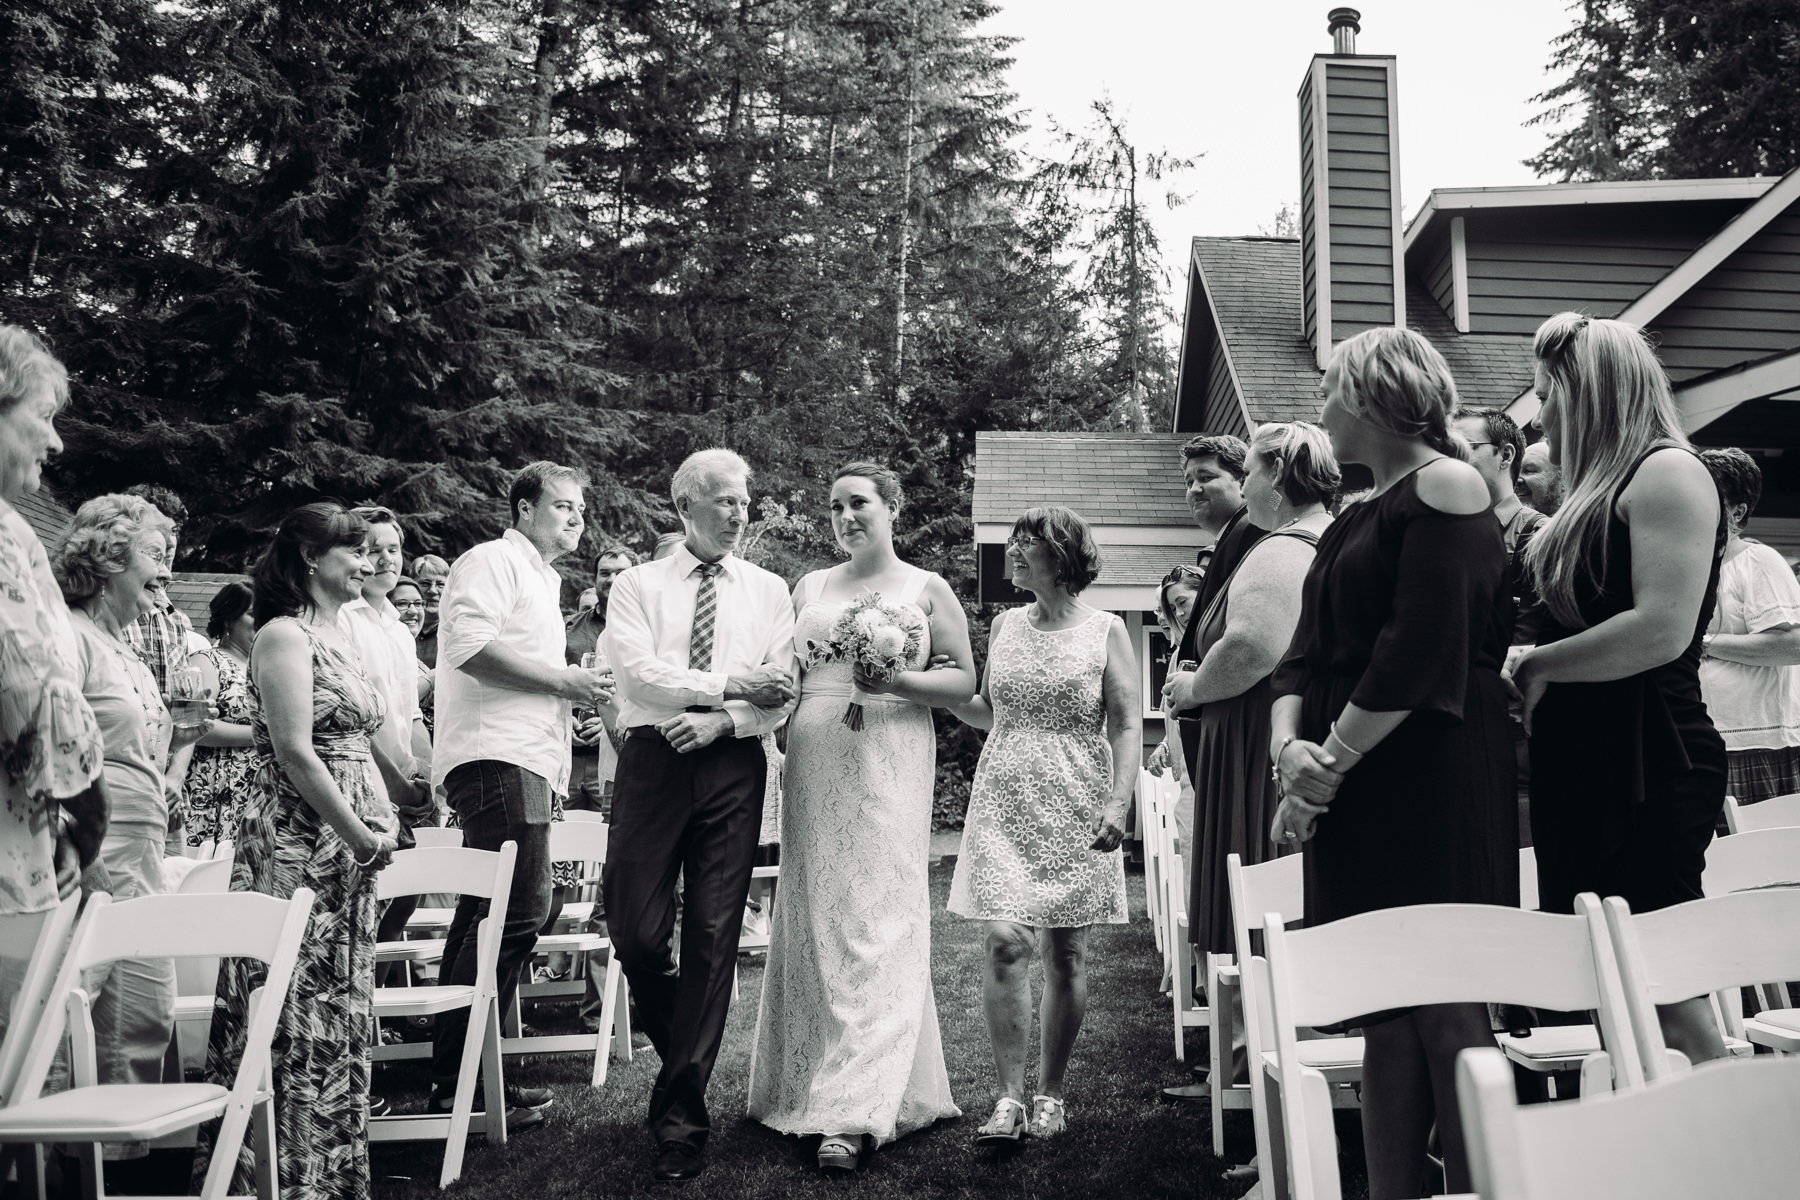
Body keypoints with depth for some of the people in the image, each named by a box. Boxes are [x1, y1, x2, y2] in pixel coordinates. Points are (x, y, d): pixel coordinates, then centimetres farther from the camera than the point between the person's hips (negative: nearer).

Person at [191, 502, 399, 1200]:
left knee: (338, 1006, 14)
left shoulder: (337, 634, 16)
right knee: (292, 1009, -2)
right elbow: (295, 753, -18)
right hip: (297, 846, -9)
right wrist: (365, 836, -15)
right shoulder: (285, 633, -11)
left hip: (347, 848, 9)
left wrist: (375, 831, 8)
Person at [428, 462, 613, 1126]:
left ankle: (455, 1081, 19)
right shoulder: (493, 560, -2)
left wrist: (577, 688, 17)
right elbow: (471, 645, -18)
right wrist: (563, 680, -13)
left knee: (484, 920, 12)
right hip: (497, 756, -11)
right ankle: (458, 1087, -7)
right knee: (513, 919, -14)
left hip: (525, 761, 11)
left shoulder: (541, 579, 29)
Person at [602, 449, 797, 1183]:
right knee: (636, 934, -3)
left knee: (713, 939, -1)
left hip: (731, 766, 1)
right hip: (652, 760, 0)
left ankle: (681, 1114, 9)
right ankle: (686, 1058, 28)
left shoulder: (768, 592, 12)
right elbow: (638, 673, -8)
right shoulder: (637, 586, 8)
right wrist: (731, 683, -11)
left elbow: (780, 694, 2)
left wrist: (722, 720, -15)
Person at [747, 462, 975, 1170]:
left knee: (875, 920, -9)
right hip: (812, 760, 4)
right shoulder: (810, 587, 17)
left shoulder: (927, 589, 7)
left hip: (888, 763, -4)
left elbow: (964, 681, 3)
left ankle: (855, 1113, -11)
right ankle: (810, 1083, 17)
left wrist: (898, 681, -12)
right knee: (813, 918, 4)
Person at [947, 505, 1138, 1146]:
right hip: (1004, 804, 2)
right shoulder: (1004, 626, 10)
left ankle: (1050, 1093, 20)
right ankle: (1009, 1097, 0)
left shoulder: (1105, 630, 0)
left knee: (1066, 955, 4)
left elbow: (1128, 727, -3)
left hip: (1076, 809, -2)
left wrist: (1118, 804, -14)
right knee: (1006, 944, -9)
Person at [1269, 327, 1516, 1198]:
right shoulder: (1356, 519, 20)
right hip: (1351, 796, 8)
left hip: (1431, 787, -8)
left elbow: (1424, 649, -16)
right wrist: (1289, 744, -5)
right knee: (1385, 1018, 11)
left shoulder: (1445, 486, -6)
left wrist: (1331, 761, -15)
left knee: (1444, 1011, -4)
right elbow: (1307, 652, 13)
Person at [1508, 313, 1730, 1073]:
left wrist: (1537, 665, -10)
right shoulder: (1598, 492, 18)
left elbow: (1661, 630, -21)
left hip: (1646, 762, -9)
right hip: (1581, 757, 9)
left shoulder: (1666, 472, -9)